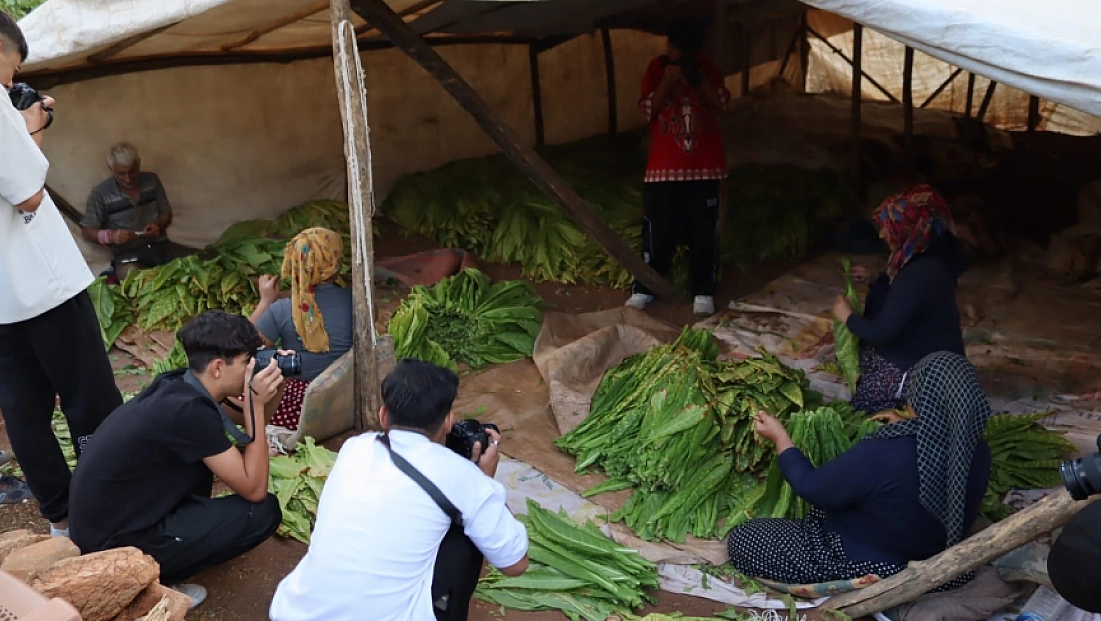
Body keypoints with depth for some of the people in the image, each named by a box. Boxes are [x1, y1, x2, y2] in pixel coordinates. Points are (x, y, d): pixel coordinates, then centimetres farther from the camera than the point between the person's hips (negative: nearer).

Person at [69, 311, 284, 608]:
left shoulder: (178, 385, 0)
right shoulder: (190, 411, -25)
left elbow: (247, 425, 14)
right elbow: (254, 490, -19)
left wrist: (273, 392, -5)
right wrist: (256, 404, -18)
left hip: (102, 522, 9)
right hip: (113, 544, -9)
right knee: (263, 512, -11)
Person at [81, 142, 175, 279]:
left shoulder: (152, 181, 8)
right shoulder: (100, 194, -3)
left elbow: (167, 214, 15)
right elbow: (87, 231, 1)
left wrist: (158, 225, -8)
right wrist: (111, 236, -20)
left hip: (159, 246, 4)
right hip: (127, 254, -3)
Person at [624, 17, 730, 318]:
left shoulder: (706, 66, 6)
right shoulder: (656, 67, 3)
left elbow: (721, 104, -2)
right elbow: (648, 109, -5)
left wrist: (699, 79, -15)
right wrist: (667, 81, -18)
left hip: (704, 166, 1)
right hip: (665, 167, -1)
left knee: (704, 231, 4)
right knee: (658, 231, 2)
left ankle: (704, 292, 14)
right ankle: (643, 288, 15)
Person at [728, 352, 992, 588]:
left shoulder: (880, 455, -37)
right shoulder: (978, 452, -16)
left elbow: (810, 488, -20)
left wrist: (780, 437, -5)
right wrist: (905, 429, 20)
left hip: (865, 572, -7)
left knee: (741, 539, 1)